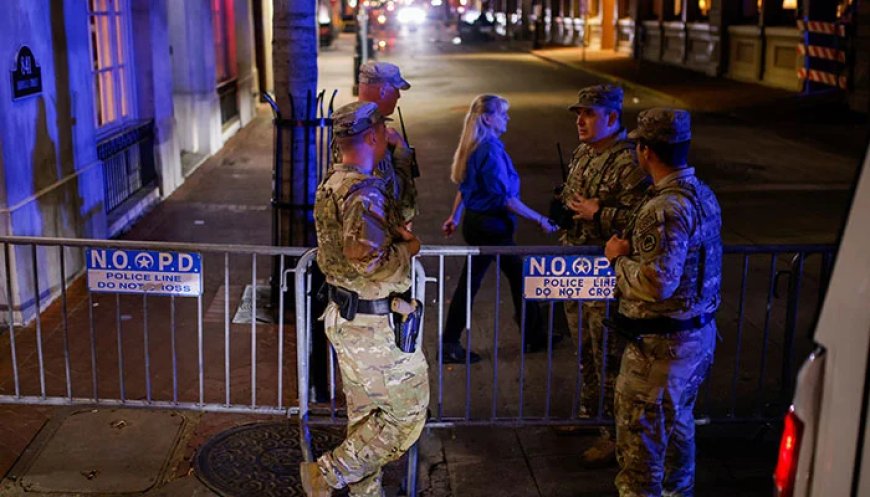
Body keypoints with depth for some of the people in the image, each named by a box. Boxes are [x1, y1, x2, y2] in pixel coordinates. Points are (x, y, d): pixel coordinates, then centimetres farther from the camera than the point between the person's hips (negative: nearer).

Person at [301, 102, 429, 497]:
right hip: (372, 326, -10)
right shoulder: (364, 192, -23)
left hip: (345, 316, 10)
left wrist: (395, 231, 8)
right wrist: (407, 249, -13)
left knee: (365, 414, 20)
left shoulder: (331, 184, 9)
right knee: (407, 414, 2)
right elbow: (370, 263, -31)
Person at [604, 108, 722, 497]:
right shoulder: (702, 194, 5)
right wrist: (635, 251, 6)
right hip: (699, 334, 10)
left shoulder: (664, 209, -25)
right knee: (677, 423, 26)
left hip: (661, 345, -10)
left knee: (640, 435, 5)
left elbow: (656, 284, -28)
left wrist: (619, 258, -12)